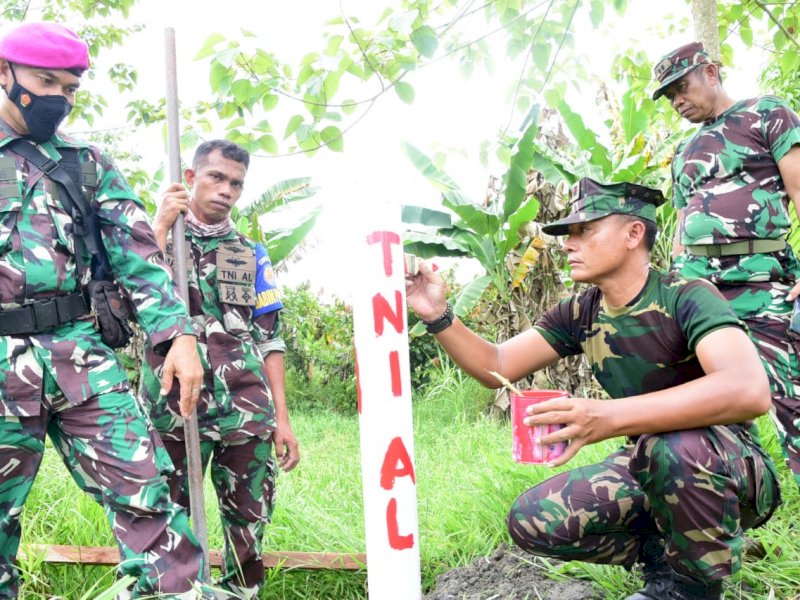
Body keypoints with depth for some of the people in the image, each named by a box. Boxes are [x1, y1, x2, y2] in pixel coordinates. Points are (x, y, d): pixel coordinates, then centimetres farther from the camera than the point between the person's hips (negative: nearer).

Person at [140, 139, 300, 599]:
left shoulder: (253, 255, 15)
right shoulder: (157, 236, 11)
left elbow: (270, 338, 12)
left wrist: (282, 419, 5)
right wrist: (161, 227, -9)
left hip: (247, 411, 2)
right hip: (174, 407, -2)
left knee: (250, 520, 5)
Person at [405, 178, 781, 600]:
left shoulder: (686, 298, -22)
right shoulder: (578, 315, -2)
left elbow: (749, 390, -40)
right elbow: (496, 368, 1)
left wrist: (608, 417, -49)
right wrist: (438, 317, -16)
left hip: (732, 472, -5)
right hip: (649, 472, 5)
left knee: (672, 445, -38)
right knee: (531, 522, -12)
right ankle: (664, 553, 8)